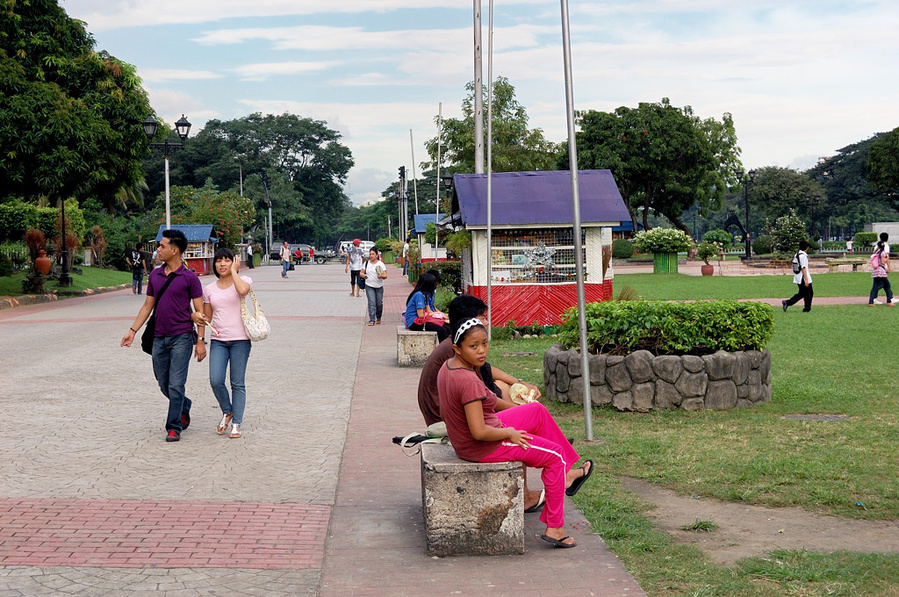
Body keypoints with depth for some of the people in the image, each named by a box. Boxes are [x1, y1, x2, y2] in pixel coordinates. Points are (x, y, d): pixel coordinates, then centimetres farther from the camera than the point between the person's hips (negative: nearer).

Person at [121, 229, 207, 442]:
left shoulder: (189, 278, -6)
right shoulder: (154, 276, 10)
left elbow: (199, 311, -4)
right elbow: (147, 305, 17)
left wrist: (200, 340, -9)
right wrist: (132, 330, 12)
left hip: (182, 338, -6)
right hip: (159, 338, 6)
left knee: (176, 385, -8)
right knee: (164, 385, 12)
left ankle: (174, 427, 2)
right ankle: (184, 407, 38)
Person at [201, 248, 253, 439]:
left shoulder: (243, 280, 1)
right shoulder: (209, 289, 11)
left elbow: (243, 290, -26)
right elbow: (207, 317, 16)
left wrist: (233, 270, -12)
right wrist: (202, 319, -7)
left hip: (240, 339, -3)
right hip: (218, 340, 3)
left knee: (237, 383, 1)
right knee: (216, 381, -10)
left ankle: (236, 423, 10)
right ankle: (227, 412, 16)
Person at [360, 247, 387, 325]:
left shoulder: (381, 264, -2)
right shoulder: (366, 263, 7)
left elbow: (385, 276, -8)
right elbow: (361, 272, 11)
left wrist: (381, 276, -30)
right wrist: (363, 275, -12)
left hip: (379, 286, -1)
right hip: (369, 286, 1)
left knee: (379, 303, 6)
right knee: (371, 303, -11)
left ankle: (378, 317, 31)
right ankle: (372, 320, -11)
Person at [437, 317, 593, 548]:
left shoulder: (447, 367, -3)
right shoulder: (468, 381, -33)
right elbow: (479, 432, -33)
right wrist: (509, 433, -14)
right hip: (484, 449, -10)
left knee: (538, 410, 23)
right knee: (555, 454, 7)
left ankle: (564, 476, 31)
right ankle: (554, 528, 14)